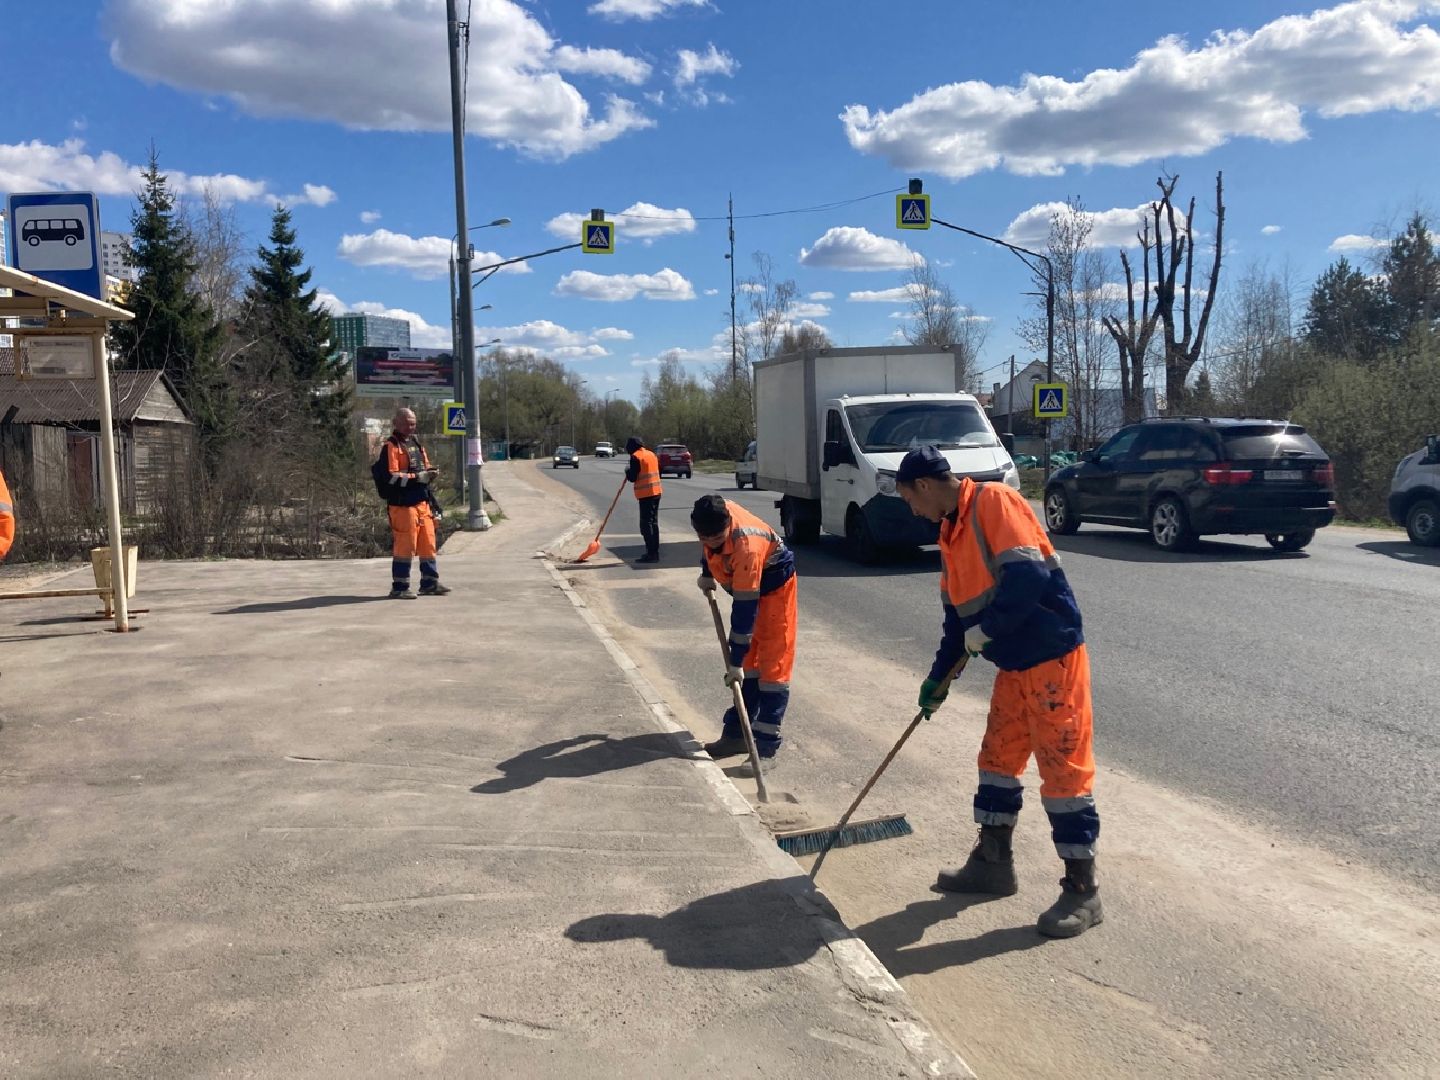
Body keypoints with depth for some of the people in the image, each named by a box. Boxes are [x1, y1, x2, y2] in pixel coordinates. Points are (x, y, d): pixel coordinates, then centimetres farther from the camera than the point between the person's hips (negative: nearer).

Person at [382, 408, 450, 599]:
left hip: (422, 501, 8)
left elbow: (426, 466, 28)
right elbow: (392, 476, -15)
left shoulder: (416, 443, 19)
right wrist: (417, 477, -20)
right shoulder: (391, 446, -7)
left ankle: (430, 583, 19)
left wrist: (430, 472, 5)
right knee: (405, 545, -5)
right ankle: (399, 587, 3)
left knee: (428, 543, 10)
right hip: (403, 504, -8)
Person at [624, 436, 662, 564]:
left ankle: (651, 554, -10)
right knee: (653, 523, 14)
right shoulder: (652, 454, 13)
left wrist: (627, 470, 7)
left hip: (645, 494, -8)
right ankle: (655, 552, 17)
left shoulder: (635, 457, -11)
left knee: (646, 524, -6)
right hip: (656, 492, 8)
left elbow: (632, 478, -13)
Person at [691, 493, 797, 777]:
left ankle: (766, 748, -11)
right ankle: (737, 733, 16)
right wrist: (707, 574, 17)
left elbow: (745, 610, -35)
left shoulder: (746, 546, -39)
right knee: (748, 663, 10)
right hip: (745, 586, 8)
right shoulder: (713, 516, -21)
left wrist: (736, 662, -31)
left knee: (772, 665, -10)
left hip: (774, 586, -7)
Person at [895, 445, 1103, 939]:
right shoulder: (951, 532, 13)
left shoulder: (994, 502, -15)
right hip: (1014, 664, 9)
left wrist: (985, 630, -16)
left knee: (1064, 768, -3)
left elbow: (1028, 574, -27)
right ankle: (993, 862, 30)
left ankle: (1082, 889, 8)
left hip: (1053, 658, -9)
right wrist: (939, 677, 21)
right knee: (997, 759, 16)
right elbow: (957, 614, 20)